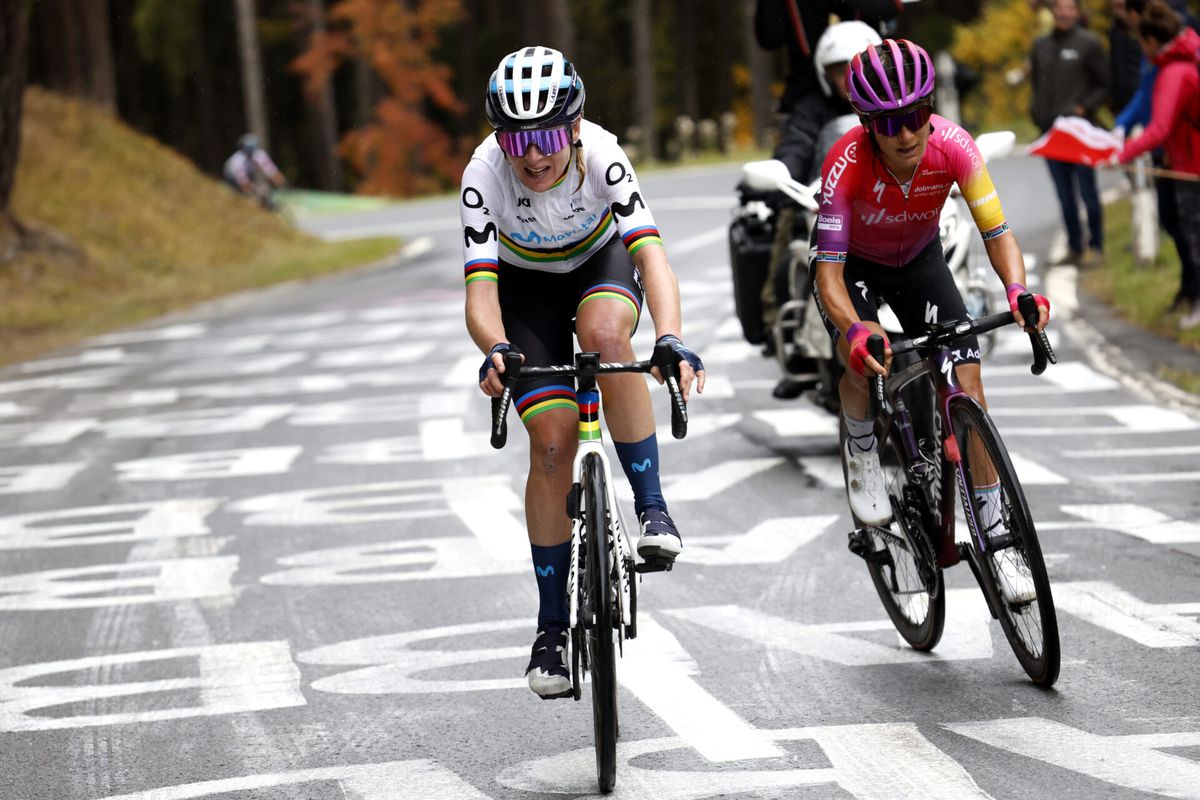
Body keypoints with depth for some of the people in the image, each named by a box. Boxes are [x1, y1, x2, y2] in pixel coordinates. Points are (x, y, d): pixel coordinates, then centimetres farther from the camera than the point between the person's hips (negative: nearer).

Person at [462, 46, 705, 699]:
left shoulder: (600, 155, -33)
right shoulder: (485, 176, -32)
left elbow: (651, 254, -43)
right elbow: (480, 291, -36)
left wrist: (670, 339, -60)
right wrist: (495, 350, -58)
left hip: (602, 263, 0)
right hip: (527, 284, 0)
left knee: (605, 334, -36)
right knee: (551, 442, -12)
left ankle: (652, 508, -23)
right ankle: (551, 627, -1)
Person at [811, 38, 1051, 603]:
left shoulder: (953, 147, -31)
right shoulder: (847, 165, -36)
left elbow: (996, 233, -27)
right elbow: (829, 272, -38)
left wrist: (1018, 291, -47)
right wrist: (855, 331, -58)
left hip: (919, 261, 2)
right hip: (853, 264, -2)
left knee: (967, 383, -11)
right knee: (864, 363, -31)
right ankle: (862, 460, 3)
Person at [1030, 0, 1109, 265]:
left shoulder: (1089, 43, -3)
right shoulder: (1041, 45, 11)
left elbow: (1104, 84, -1)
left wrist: (1084, 107, -13)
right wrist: (1037, 111, 6)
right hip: (1050, 129, 5)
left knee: (1086, 191, -1)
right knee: (1064, 194, 9)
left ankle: (1096, 246, 8)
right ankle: (1074, 247, 17)